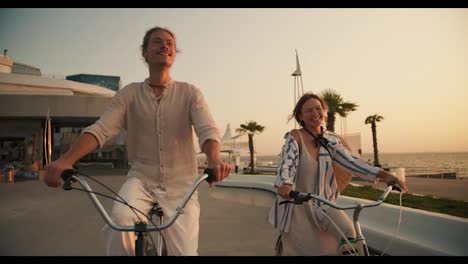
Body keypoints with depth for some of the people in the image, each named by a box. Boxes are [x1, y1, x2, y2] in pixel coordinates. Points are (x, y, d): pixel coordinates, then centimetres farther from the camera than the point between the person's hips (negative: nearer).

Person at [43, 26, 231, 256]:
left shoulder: (190, 93, 1)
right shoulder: (129, 94, 4)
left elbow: (207, 130, -14)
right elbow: (100, 129, -8)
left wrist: (214, 159, -37)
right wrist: (66, 159, -26)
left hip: (179, 185, 0)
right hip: (141, 179, 0)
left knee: (184, 252, -10)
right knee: (119, 218, -31)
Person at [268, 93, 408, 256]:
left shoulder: (331, 140, 2)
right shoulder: (295, 137, -12)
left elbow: (350, 161, -5)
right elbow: (286, 164, -26)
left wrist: (384, 175, -17)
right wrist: (284, 185, -47)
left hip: (323, 204, 4)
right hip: (297, 206, -3)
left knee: (348, 233, -17)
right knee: (300, 250, 0)